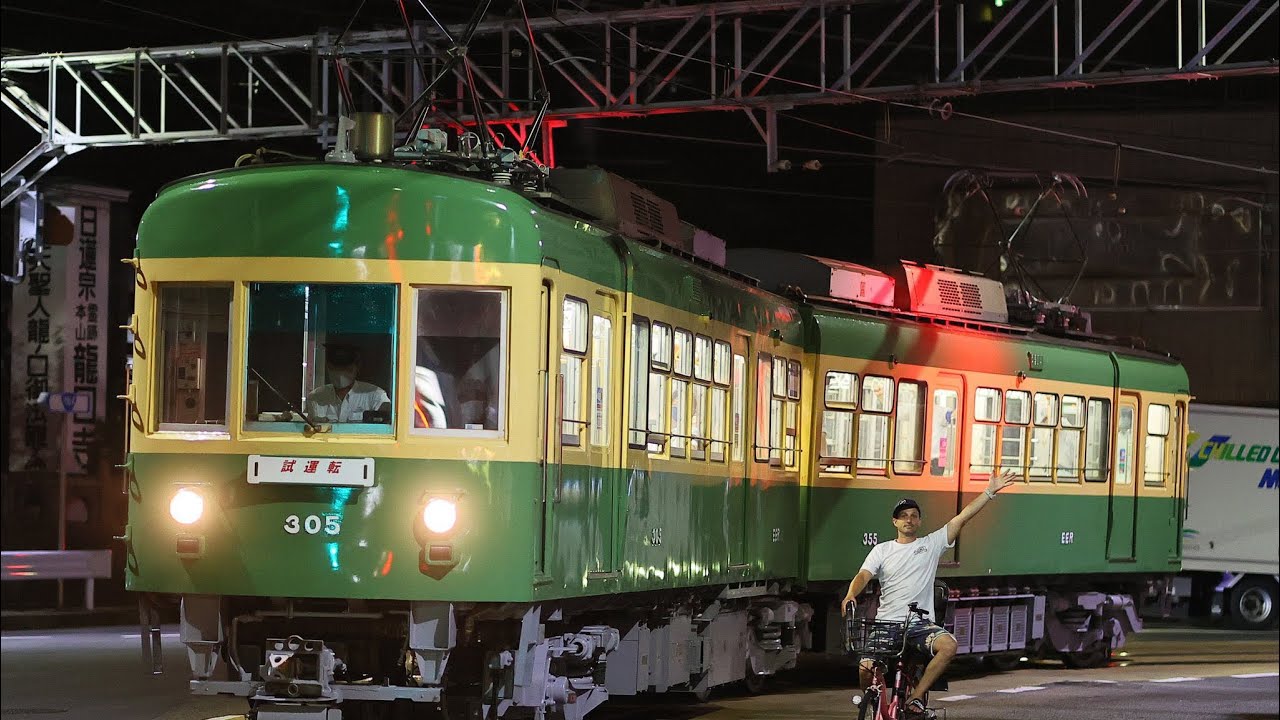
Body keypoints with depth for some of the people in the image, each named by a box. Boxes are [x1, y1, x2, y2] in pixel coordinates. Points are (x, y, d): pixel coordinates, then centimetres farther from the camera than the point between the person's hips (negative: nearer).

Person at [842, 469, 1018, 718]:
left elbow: (962, 517, 5)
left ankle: (915, 698, -19)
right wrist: (851, 595, -24)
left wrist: (990, 491, -1)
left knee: (948, 645, -31)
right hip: (886, 623, 0)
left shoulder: (932, 543, 11)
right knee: (866, 667, -24)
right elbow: (863, 576, -2)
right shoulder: (882, 550, 12)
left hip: (920, 623, 0)